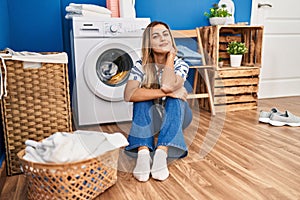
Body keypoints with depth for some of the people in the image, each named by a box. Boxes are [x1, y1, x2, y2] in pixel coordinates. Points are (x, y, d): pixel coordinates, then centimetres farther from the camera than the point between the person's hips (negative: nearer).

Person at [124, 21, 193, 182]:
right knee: (142, 97, -29)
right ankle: (143, 153, -44)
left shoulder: (180, 64, -11)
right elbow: (129, 94, -31)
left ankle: (162, 153, -45)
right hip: (150, 118, 0)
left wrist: (171, 55, -22)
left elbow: (168, 85, -35)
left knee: (175, 98, -31)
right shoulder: (141, 66, -12)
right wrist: (163, 93, -37)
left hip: (176, 116, 0)